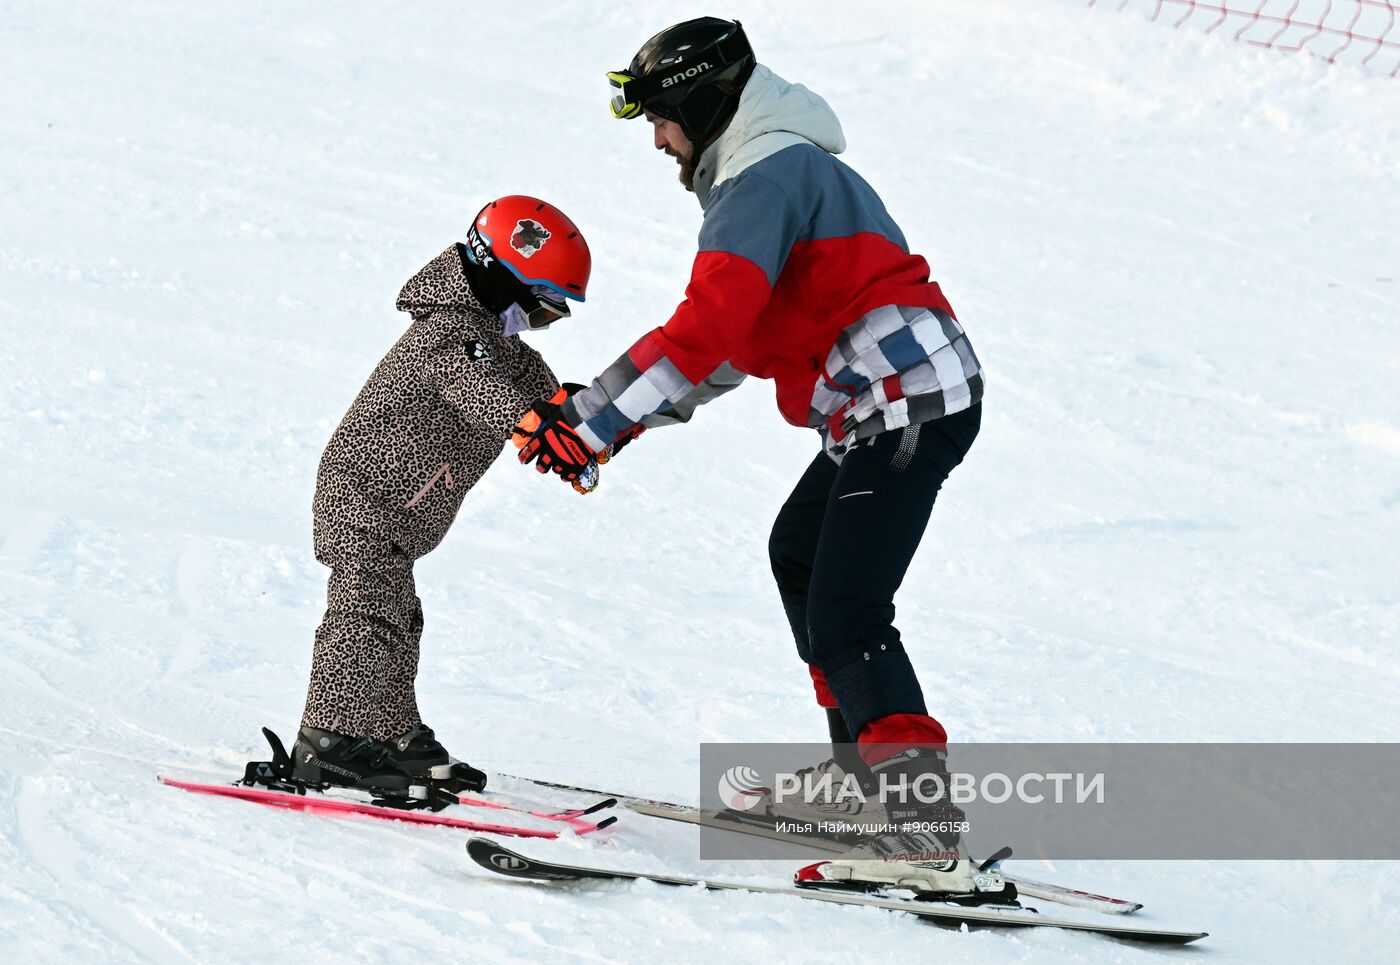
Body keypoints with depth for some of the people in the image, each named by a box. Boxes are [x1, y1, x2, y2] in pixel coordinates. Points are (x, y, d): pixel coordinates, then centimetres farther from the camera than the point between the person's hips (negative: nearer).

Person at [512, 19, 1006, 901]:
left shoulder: (766, 176, -15)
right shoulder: (781, 167, 19)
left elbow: (707, 328, -27)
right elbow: (743, 331, 26)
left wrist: (592, 421, -27)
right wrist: (645, 409, 20)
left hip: (911, 402, -11)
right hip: (887, 405, 11)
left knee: (844, 614, -18)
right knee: (799, 552, 29)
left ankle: (927, 832, -27)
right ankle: (862, 765, 37)